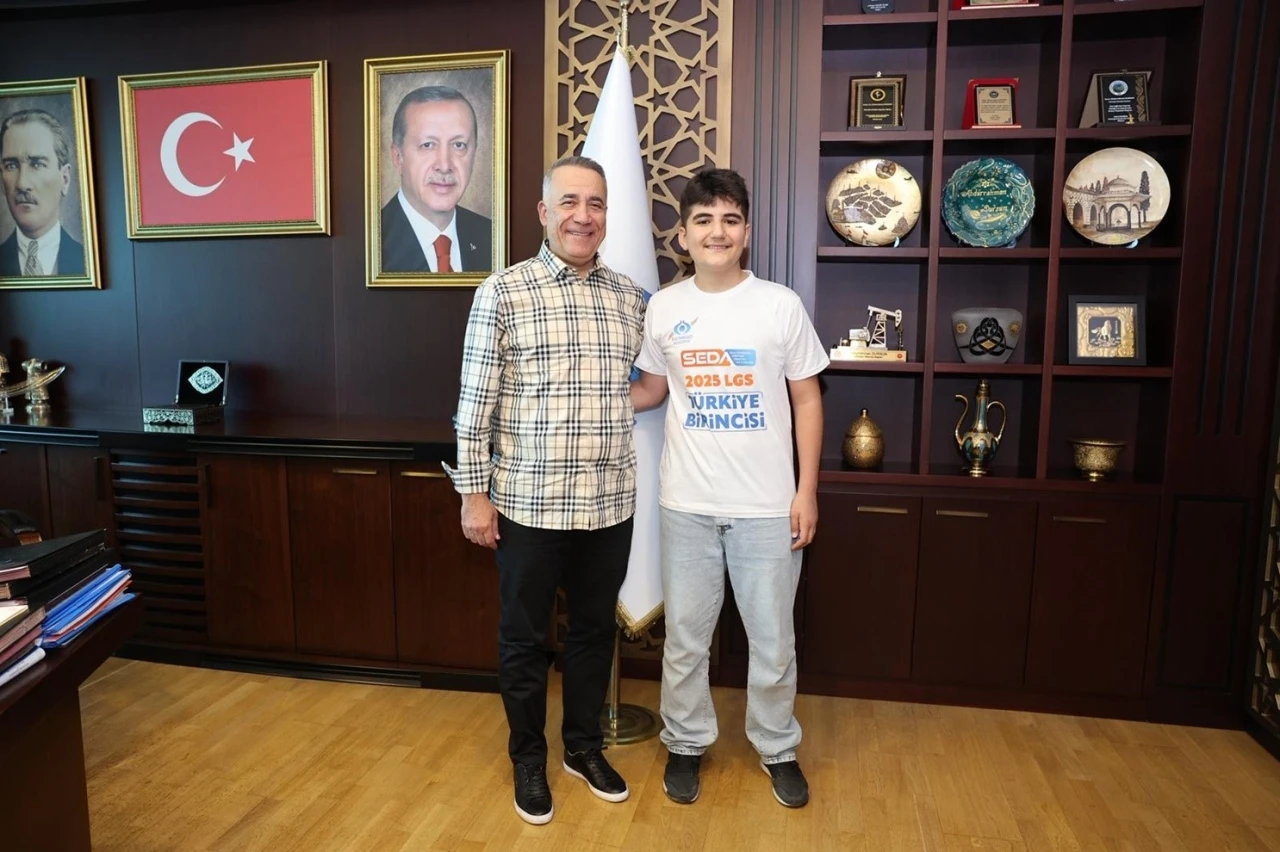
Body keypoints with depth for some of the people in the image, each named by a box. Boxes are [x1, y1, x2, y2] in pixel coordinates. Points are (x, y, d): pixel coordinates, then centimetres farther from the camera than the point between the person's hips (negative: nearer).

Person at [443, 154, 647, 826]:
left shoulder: (630, 297, 6)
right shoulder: (502, 292, -6)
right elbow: (475, 403, -6)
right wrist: (474, 493, -7)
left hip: (608, 504, 4)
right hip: (528, 504, -3)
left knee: (595, 630, 17)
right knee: (524, 638, 12)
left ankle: (584, 746, 38)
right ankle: (528, 759, 34)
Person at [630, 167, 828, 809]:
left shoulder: (780, 305, -4)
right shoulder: (663, 308, 2)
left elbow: (807, 400, 0)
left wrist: (807, 490, -4)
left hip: (767, 506, -1)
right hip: (686, 503, 2)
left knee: (772, 637, 12)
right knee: (685, 634, 13)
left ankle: (777, 747, 35)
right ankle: (686, 742, 35)